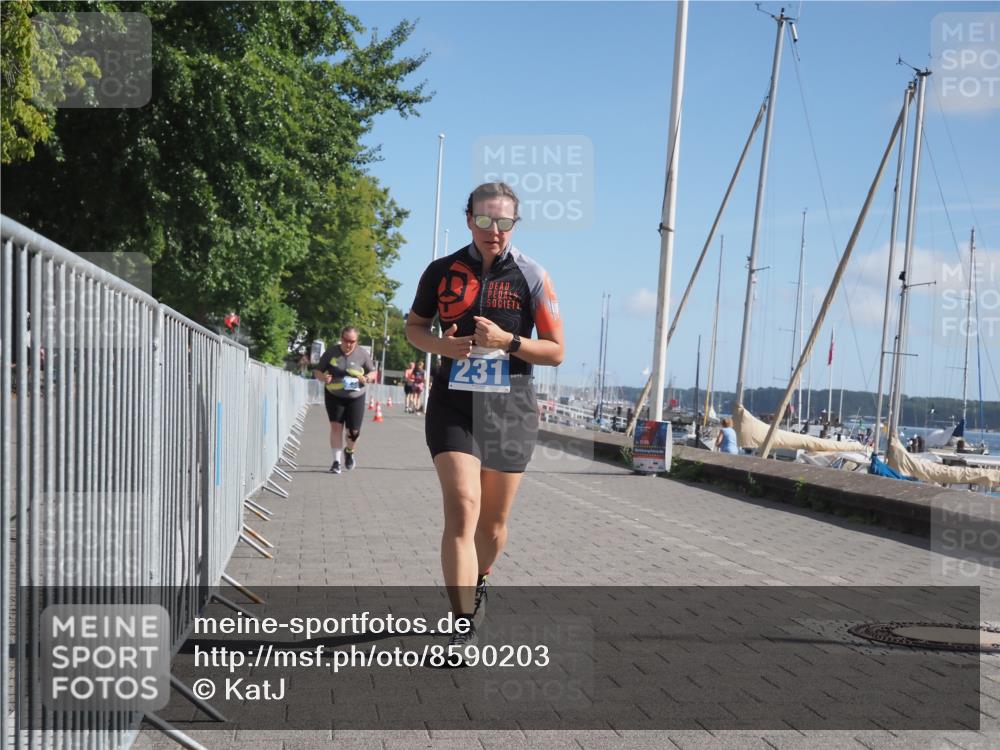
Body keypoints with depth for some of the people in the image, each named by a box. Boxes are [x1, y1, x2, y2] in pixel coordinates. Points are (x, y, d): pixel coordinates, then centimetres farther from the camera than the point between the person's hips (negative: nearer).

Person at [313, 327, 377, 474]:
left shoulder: (362, 354, -2)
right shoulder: (331, 352, -2)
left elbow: (374, 373, 6)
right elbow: (317, 371, 5)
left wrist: (366, 378, -16)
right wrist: (323, 377, -18)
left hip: (355, 397, 0)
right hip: (334, 396, 0)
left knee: (353, 431, -1)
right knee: (336, 426, -8)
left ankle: (349, 452, 31)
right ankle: (336, 461, 1)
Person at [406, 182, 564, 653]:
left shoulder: (531, 276, -1)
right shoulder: (442, 271, 2)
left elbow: (555, 351, 0)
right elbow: (414, 326, 16)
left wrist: (507, 341, -17)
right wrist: (440, 345, -7)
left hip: (510, 408, 1)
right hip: (453, 405, 0)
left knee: (493, 522, 12)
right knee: (462, 510, -17)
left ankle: (478, 584, 43)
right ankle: (463, 628, -14)